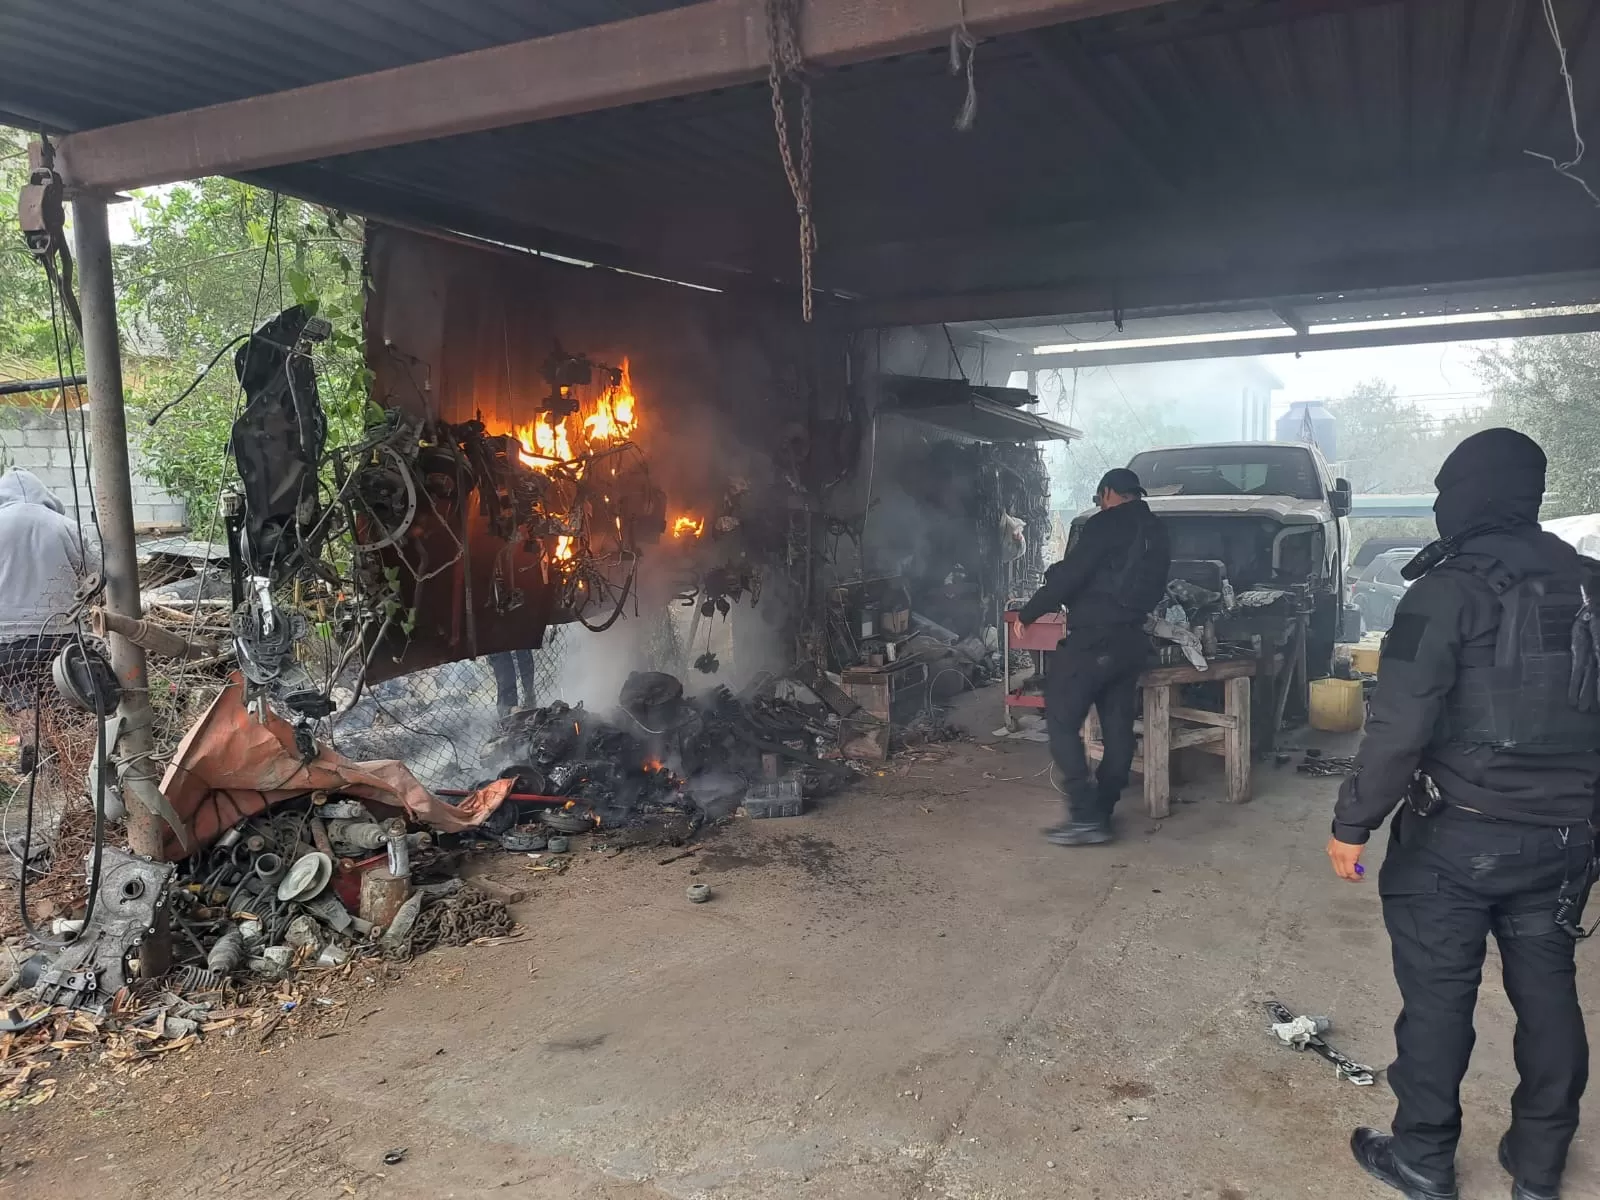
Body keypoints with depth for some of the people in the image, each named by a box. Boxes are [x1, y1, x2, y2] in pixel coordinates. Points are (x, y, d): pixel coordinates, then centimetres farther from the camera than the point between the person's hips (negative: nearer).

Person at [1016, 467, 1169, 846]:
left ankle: (1085, 816, -10)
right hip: (1132, 639, 9)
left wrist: (1028, 613, -5)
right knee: (1118, 725, 10)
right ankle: (1102, 812, 16)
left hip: (1095, 636, -9)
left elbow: (1070, 574, -14)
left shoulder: (1107, 524, -9)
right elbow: (1152, 589, 20)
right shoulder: (1155, 531, 17)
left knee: (1061, 717, -6)